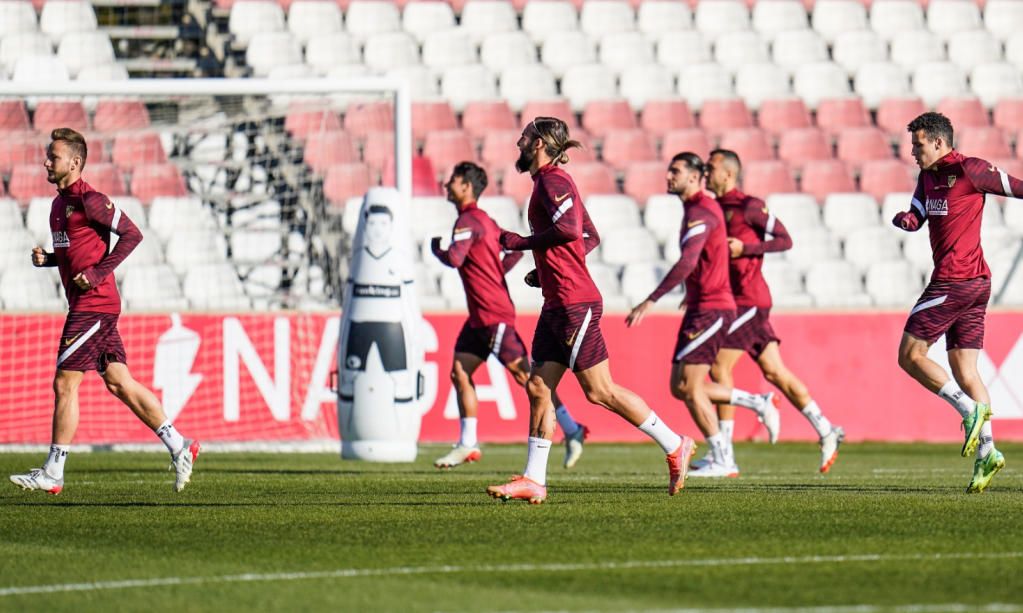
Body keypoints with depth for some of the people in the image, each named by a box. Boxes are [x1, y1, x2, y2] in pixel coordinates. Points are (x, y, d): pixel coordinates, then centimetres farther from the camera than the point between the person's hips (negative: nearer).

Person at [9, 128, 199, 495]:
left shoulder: (88, 200, -13)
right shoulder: (60, 203, 16)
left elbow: (132, 234, -14)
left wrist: (98, 273, -19)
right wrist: (46, 259, 7)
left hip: (93, 306, -10)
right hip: (87, 306, 10)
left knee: (64, 384, -7)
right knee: (118, 383, 9)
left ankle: (53, 473, -2)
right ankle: (179, 448, 11)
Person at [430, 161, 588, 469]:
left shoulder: (469, 220, -14)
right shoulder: (482, 219, 16)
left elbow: (455, 259, -26)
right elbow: (516, 250, 22)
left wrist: (436, 249, -7)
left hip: (494, 314, -10)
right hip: (480, 316, 10)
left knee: (524, 374, -7)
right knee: (459, 371, 7)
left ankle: (572, 430, -4)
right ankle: (467, 444, 9)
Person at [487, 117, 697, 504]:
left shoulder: (552, 181, -11)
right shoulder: (553, 182, 18)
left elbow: (569, 229, -26)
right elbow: (591, 238, 24)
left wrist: (521, 243, -15)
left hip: (574, 304, -10)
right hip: (557, 306, 10)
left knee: (600, 391, -6)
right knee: (538, 387, 5)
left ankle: (674, 446, 3)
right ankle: (533, 480, 4)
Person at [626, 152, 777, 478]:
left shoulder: (700, 212, -16)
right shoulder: (698, 209, 15)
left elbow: (687, 262, -29)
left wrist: (650, 302, -33)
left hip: (710, 309, -10)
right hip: (700, 307, 10)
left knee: (689, 386, -7)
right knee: (680, 387, 10)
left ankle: (722, 461, -1)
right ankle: (758, 403, 17)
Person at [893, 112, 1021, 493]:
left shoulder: (968, 170, -9)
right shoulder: (928, 176, 16)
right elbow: (917, 216, 11)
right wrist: (904, 219, -12)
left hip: (953, 282, -9)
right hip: (975, 282, 9)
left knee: (910, 355, -5)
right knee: (965, 372, 5)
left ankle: (970, 409, -11)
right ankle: (986, 451, -1)